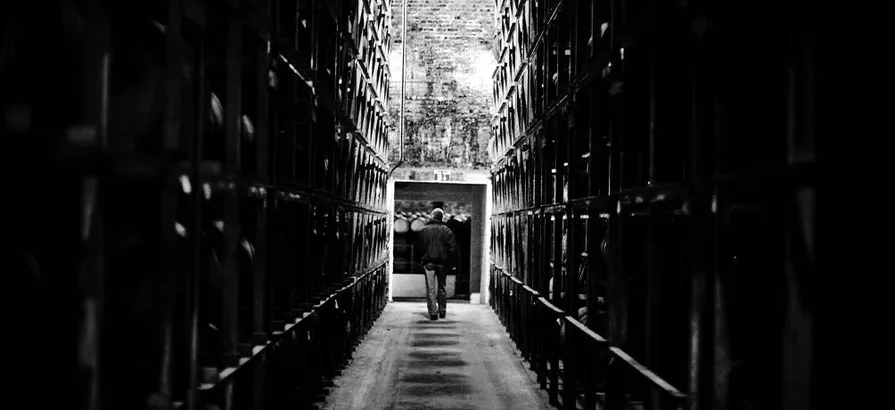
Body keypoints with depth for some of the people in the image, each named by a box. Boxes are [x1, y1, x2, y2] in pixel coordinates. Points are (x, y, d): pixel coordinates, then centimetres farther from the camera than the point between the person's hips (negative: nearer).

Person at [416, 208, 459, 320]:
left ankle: (433, 312, -8)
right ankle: (442, 311, 18)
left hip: (429, 262, -1)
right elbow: (452, 247, -5)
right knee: (441, 288, 13)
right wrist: (453, 263, 1)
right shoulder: (446, 230, -3)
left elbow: (420, 247, 4)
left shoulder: (424, 230, 0)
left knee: (430, 289, 0)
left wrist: (421, 260, 14)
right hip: (442, 262, 1)